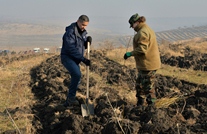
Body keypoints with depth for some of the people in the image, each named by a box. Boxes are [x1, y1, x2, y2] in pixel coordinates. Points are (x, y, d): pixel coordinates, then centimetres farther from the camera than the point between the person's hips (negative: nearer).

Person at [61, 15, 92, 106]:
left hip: (75, 59, 9)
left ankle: (68, 101, 21)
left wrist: (88, 41, -10)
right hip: (67, 57, -9)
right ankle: (71, 97, -15)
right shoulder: (70, 31, -19)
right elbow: (71, 49, -26)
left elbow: (84, 46, 14)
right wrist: (83, 59, -28)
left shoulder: (83, 32, 8)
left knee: (76, 78, 9)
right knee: (77, 74, -28)